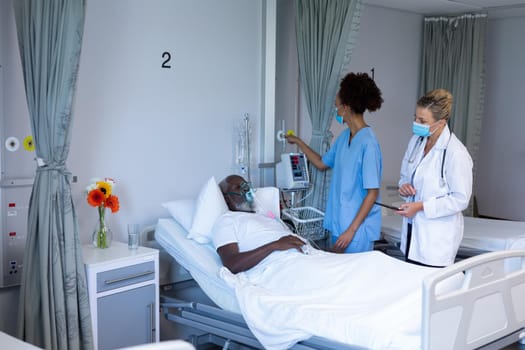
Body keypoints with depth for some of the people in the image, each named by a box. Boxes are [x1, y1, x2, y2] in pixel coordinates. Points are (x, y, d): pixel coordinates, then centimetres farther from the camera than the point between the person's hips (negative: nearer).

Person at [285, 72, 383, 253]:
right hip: (338, 222, 8)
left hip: (357, 228, -8)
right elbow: (322, 163, 24)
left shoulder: (368, 143, -18)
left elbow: (372, 193, -18)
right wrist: (298, 142, 24)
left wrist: (351, 230, -19)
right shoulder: (344, 136, 7)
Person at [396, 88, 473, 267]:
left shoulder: (456, 153, -16)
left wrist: (421, 206, -17)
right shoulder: (416, 141, 6)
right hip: (412, 232, 7)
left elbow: (460, 199, -13)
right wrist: (404, 185, -2)